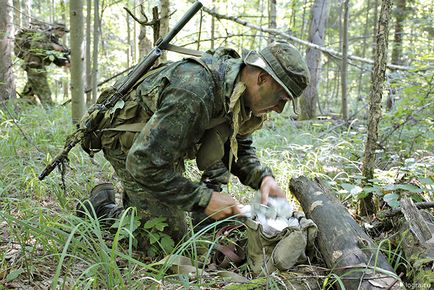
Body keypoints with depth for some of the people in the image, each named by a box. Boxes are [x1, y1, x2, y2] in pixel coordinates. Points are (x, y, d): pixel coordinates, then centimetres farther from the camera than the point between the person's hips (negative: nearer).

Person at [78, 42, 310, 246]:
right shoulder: (194, 93, -39)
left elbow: (239, 147, 5)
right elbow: (143, 164, -37)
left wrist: (263, 177, -15)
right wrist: (204, 200, -31)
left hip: (166, 143, 8)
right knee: (172, 235, -8)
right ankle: (100, 206, 10)